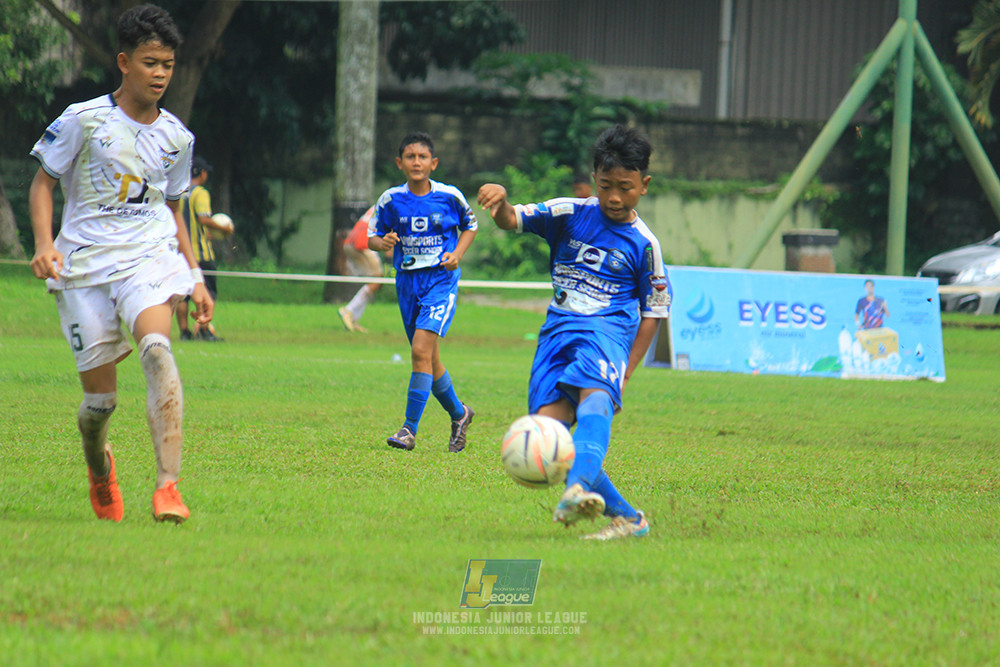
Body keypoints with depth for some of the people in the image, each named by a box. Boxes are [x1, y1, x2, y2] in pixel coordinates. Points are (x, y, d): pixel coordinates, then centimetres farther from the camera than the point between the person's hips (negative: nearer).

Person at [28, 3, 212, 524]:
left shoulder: (176, 137, 10)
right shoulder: (83, 120, -2)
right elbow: (43, 182, 5)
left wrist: (195, 276, 17)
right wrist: (44, 244, -11)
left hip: (150, 254, 1)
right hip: (84, 264, -1)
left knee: (156, 348, -30)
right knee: (100, 397, -1)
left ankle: (168, 485, -37)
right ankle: (99, 467, 37)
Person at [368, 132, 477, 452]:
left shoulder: (449, 196, -5)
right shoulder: (391, 200, -1)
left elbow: (470, 225, 12)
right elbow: (373, 236, 8)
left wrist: (457, 255, -5)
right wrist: (383, 242, -16)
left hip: (441, 280, -4)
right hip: (408, 281, 4)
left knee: (421, 349, -19)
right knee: (429, 360, 11)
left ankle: (410, 429, -15)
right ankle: (459, 413, 35)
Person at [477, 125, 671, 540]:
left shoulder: (642, 244, 5)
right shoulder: (569, 215, 10)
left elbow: (653, 311, 12)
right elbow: (512, 221, 4)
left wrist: (627, 370, 4)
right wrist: (500, 202, -21)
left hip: (607, 329, -3)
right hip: (558, 330, 3)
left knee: (595, 400, -36)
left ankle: (578, 489, -62)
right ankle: (625, 516, -5)